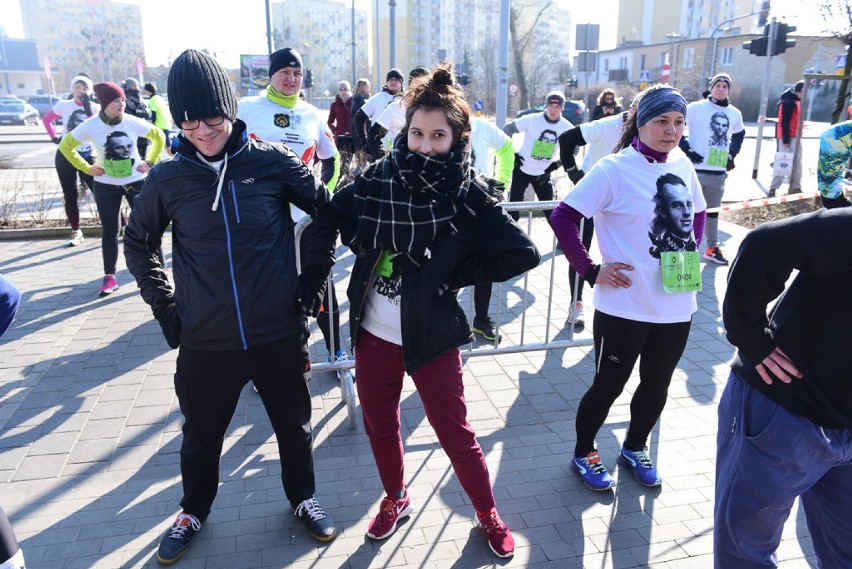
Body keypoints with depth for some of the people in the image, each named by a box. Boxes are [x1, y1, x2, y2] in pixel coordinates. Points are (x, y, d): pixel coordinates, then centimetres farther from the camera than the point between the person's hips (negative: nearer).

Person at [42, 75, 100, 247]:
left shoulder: (96, 108, -4)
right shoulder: (64, 105, 0)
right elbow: (46, 119, 14)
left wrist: (88, 110, -24)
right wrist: (54, 137, 3)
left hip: (87, 156, -1)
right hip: (65, 156, 2)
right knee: (70, 196, 6)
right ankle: (76, 231, 16)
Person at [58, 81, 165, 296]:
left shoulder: (133, 122, -10)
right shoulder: (90, 126, -10)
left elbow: (158, 136, 4)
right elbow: (65, 146, 3)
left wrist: (150, 162, -2)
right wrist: (87, 168, -4)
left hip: (136, 181, 0)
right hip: (106, 186, 0)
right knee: (109, 231, 6)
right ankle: (110, 277, 14)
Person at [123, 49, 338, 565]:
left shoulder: (273, 162, -7)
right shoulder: (169, 178, -3)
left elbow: (331, 212, 4)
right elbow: (138, 242, 12)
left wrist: (314, 278, 1)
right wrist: (166, 306, 5)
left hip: (280, 333, -1)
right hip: (205, 342, 1)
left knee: (294, 424, 16)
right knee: (202, 433, 18)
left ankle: (303, 498, 42)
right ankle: (195, 510, 45)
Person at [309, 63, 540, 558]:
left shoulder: (469, 195, -12)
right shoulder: (378, 179, -3)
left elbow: (523, 254, -14)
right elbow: (331, 220, 12)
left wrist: (456, 275, -12)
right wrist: (367, 249, 1)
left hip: (433, 335, -3)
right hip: (374, 332, 4)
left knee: (455, 433, 9)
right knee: (380, 426, 18)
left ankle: (488, 513, 35)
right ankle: (396, 499, 45)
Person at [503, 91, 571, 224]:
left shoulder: (566, 127, -5)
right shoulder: (532, 119, -15)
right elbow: (507, 130, -6)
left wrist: (558, 163, -1)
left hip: (543, 174, 3)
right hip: (522, 170, -3)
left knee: (550, 209, 9)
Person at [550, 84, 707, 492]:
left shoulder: (683, 165, 5)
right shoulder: (615, 169, -14)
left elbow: (697, 215, 23)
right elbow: (562, 217, -18)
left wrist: (691, 255, 10)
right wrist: (590, 271, -17)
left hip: (676, 307, 6)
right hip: (625, 307, -6)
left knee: (656, 385, 20)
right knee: (609, 385, 9)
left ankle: (635, 449, 44)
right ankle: (584, 454, 33)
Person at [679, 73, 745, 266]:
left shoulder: (735, 113, 10)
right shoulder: (697, 107, -6)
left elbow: (739, 134, 27)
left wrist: (732, 155, 13)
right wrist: (687, 149, -12)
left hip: (719, 171, 5)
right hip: (696, 169, -5)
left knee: (713, 211, 15)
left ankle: (712, 248, 26)